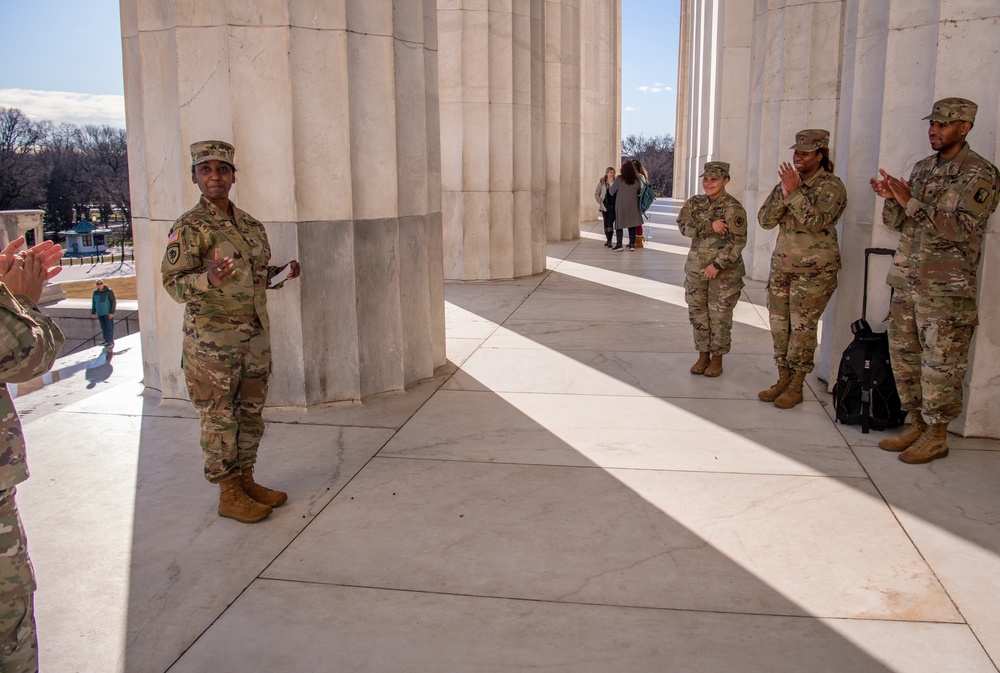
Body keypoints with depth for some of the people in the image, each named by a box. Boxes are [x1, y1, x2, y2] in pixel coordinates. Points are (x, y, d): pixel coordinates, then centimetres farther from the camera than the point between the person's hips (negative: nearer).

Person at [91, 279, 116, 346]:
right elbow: (94, 303, 14)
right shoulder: (96, 292, 6)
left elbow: (113, 302, -12)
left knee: (109, 327, -3)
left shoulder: (109, 291, -11)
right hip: (100, 313, 6)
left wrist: (112, 312, -18)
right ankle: (106, 341, 18)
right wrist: (93, 312, 11)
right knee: (103, 327, 10)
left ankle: (111, 342, 1)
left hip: (108, 313, -6)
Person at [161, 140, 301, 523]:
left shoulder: (251, 225, 12)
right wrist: (208, 280, -32)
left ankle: (246, 481, 27)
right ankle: (229, 495, 12)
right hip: (213, 340, -7)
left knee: (251, 413, 14)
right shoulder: (190, 227, -9)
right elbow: (172, 281, -13)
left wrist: (281, 274, 3)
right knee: (220, 418, 1)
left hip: (255, 336, 7)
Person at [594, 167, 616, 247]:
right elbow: (596, 194, 4)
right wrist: (601, 203, -2)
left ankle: (609, 241, -10)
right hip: (605, 206, 2)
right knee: (606, 223, 8)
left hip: (613, 206, -2)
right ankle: (608, 239, 21)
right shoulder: (601, 182, 3)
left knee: (610, 222, -10)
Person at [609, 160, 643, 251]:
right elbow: (639, 191, 9)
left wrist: (611, 183, 17)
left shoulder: (619, 179, -11)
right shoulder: (636, 179, -2)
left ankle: (619, 244, -3)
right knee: (632, 225, 9)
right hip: (633, 205, 3)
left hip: (621, 205, -3)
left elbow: (611, 191, -3)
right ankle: (632, 244, 10)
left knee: (619, 224, 3)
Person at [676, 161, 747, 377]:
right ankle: (703, 355, 25)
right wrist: (710, 226, -20)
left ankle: (717, 358, 17)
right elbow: (684, 225, -7)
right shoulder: (694, 203, 5)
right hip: (696, 269, 5)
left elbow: (737, 241, -15)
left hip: (725, 272, -5)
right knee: (698, 314, 11)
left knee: (720, 317, 3)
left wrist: (717, 265, -18)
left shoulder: (733, 208, -11)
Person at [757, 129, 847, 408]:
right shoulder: (787, 183, 11)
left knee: (802, 328, -3)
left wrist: (795, 192, -24)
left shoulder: (831, 186, -8)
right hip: (782, 265, 6)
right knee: (779, 325, 8)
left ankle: (796, 387, 7)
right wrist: (783, 194, -12)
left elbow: (816, 222, -22)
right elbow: (765, 220, 2)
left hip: (814, 269, -6)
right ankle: (783, 379, 20)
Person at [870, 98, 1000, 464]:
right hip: (906, 282, 7)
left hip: (947, 289, -7)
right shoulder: (922, 168, 14)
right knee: (904, 357, 12)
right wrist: (891, 199, -5)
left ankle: (937, 435, 11)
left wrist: (911, 202, -22)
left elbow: (961, 228, -19)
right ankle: (917, 425, 25)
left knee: (940, 364, -1)